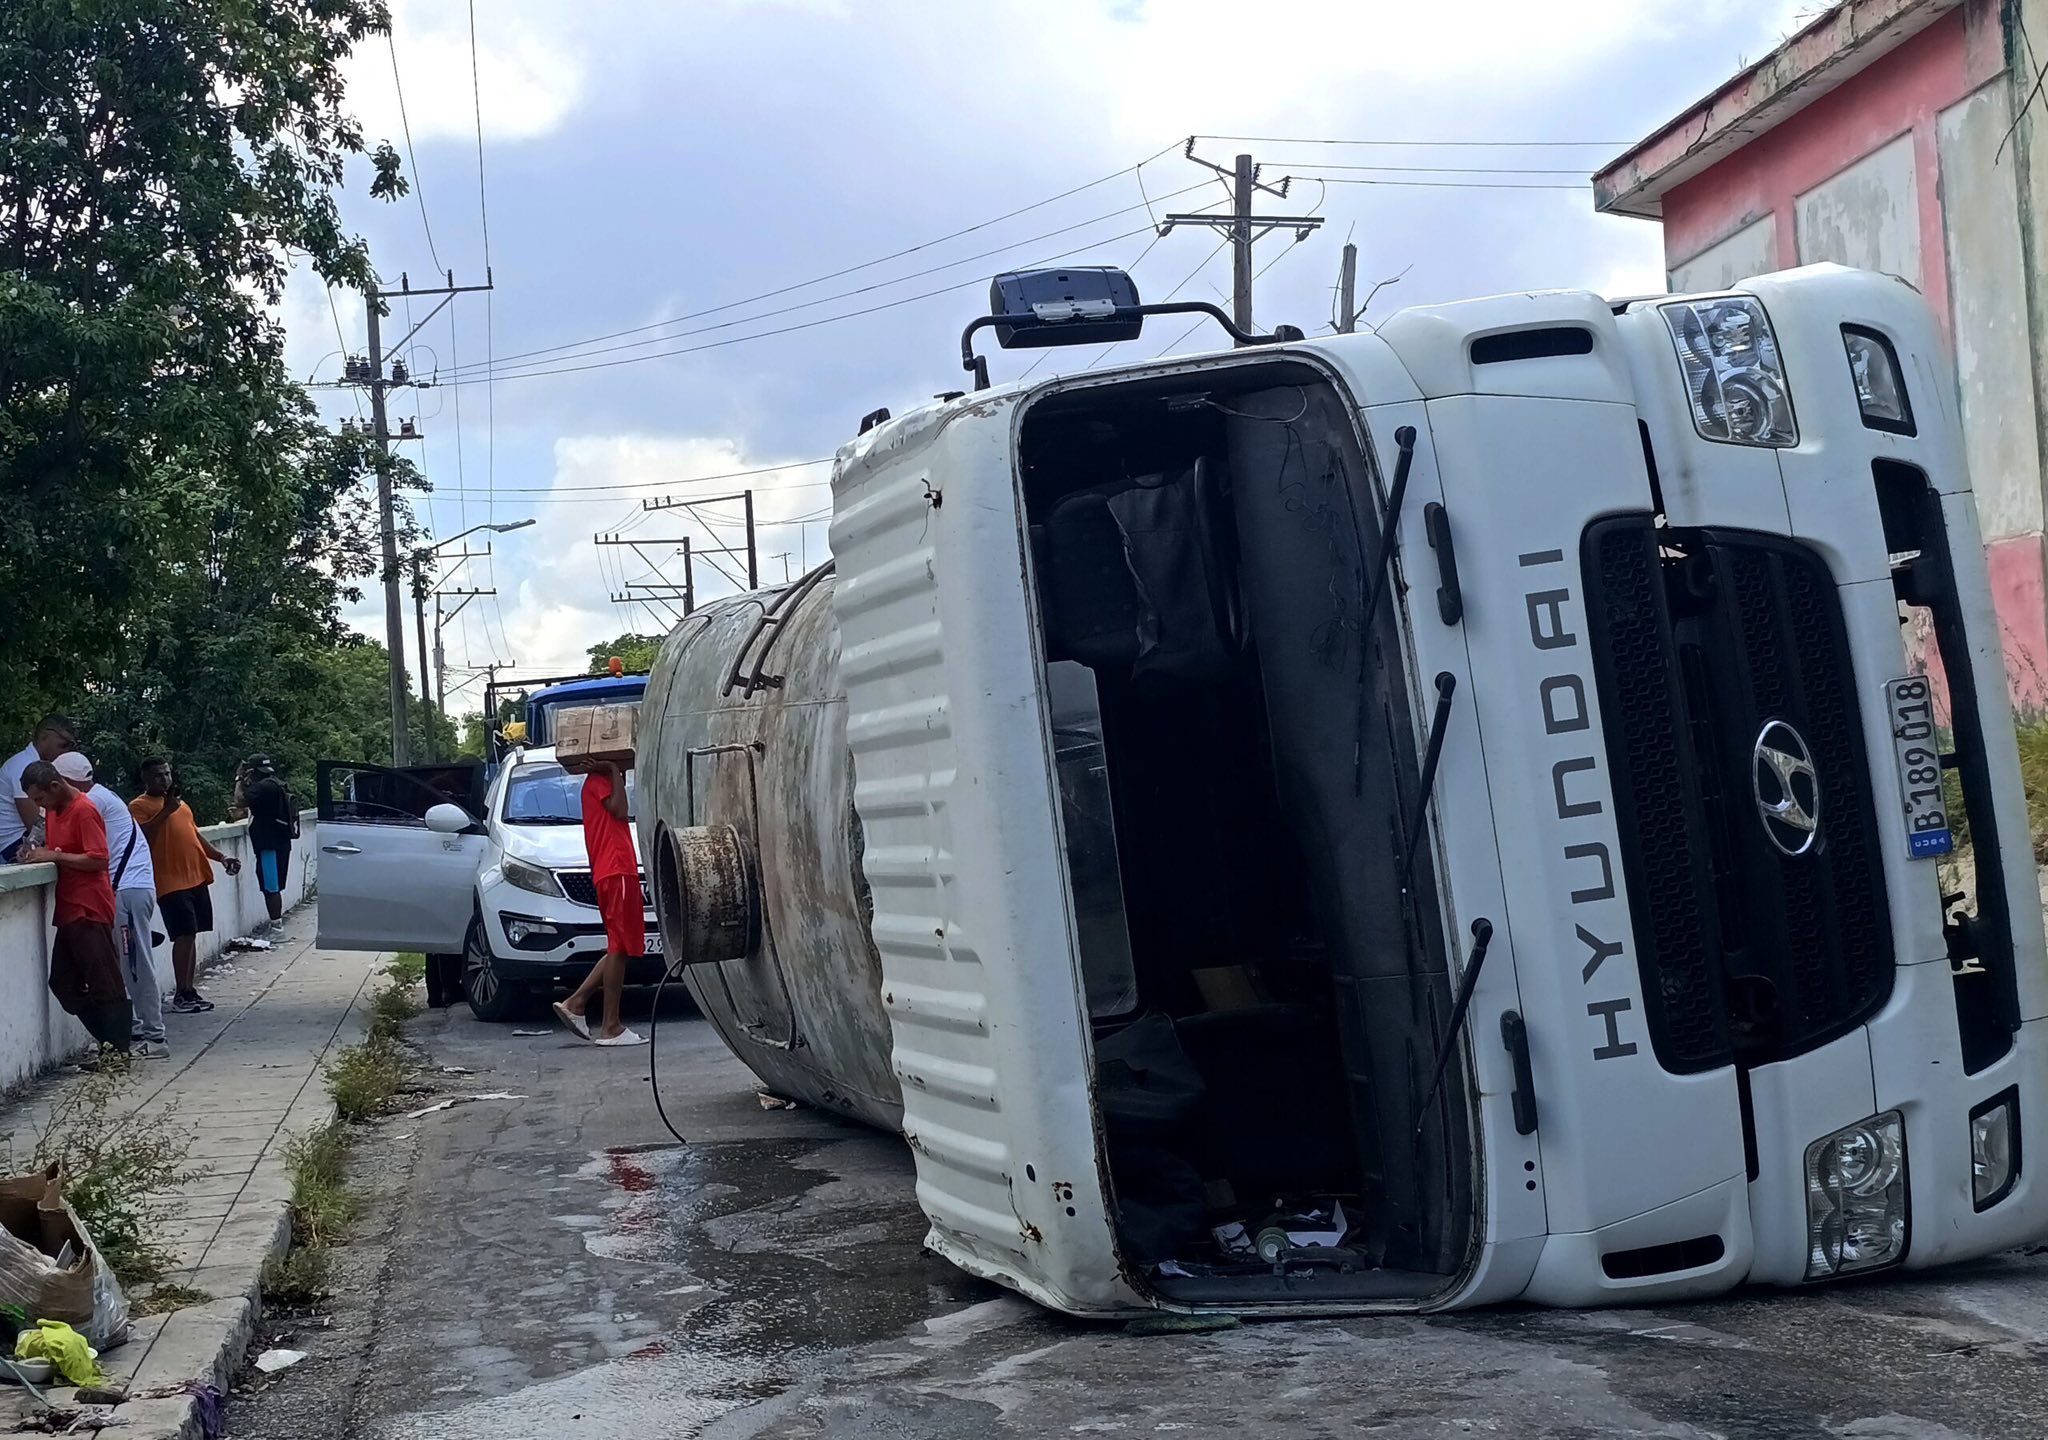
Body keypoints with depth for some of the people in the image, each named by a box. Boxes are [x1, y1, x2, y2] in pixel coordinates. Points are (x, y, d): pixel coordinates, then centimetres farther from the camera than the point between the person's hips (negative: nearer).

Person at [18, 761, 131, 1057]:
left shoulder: (84, 811, -14)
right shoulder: (53, 811, 13)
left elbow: (99, 860, -20)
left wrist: (53, 856, -18)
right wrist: (37, 852, 3)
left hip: (89, 911, -10)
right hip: (69, 910, 10)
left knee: (104, 983, -4)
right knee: (63, 982, 10)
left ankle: (119, 1050, 2)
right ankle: (109, 1041, 15)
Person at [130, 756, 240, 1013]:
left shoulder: (180, 803, 21)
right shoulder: (139, 805, -3)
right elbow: (142, 835, -20)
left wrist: (221, 857, 21)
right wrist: (165, 811, -26)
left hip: (196, 877, 8)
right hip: (171, 881, -8)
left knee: (191, 935, 10)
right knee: (184, 935, -13)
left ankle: (190, 990, 16)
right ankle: (181, 994, -7)